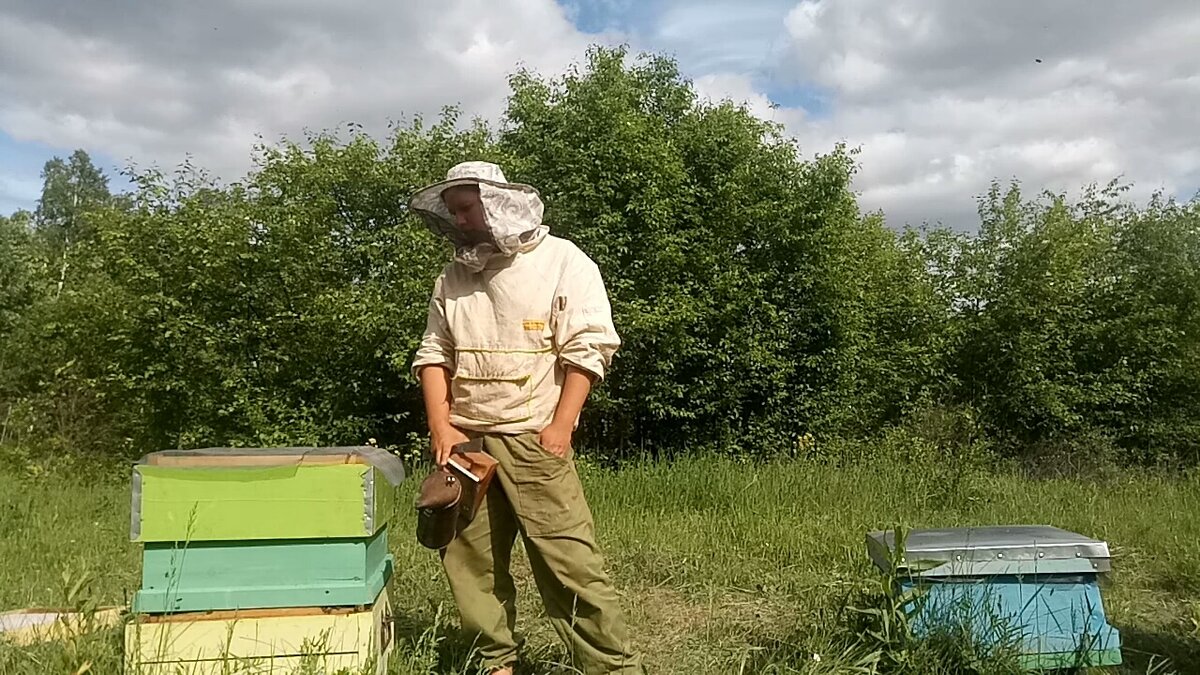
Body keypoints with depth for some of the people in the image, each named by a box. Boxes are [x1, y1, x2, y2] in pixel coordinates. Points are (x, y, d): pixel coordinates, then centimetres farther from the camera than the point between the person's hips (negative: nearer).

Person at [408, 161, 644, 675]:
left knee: (569, 560, -9)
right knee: (470, 560, 7)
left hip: (534, 439, -5)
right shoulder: (453, 276, 13)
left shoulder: (563, 261, -2)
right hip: (463, 439, 5)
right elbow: (433, 354, 14)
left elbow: (587, 349, -8)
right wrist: (441, 429, 1)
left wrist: (561, 427, -15)